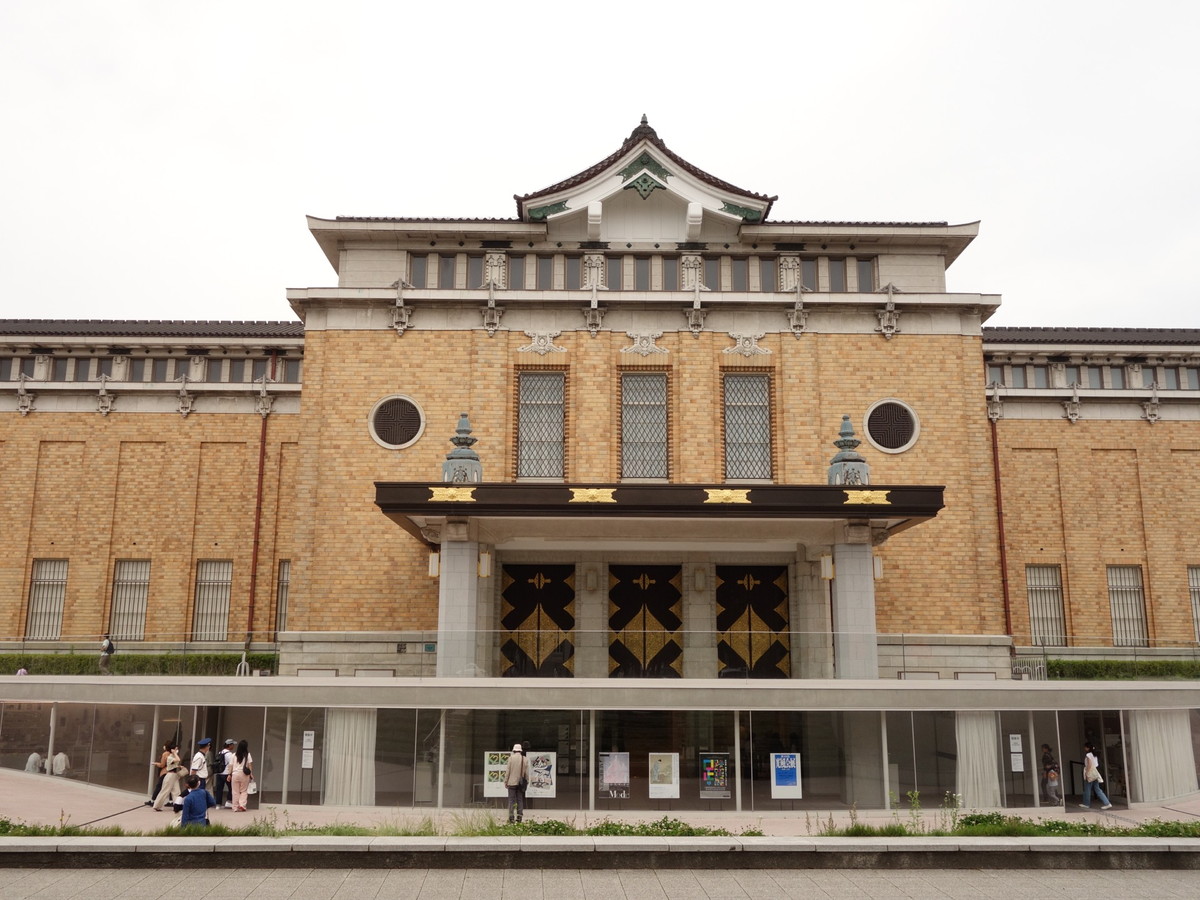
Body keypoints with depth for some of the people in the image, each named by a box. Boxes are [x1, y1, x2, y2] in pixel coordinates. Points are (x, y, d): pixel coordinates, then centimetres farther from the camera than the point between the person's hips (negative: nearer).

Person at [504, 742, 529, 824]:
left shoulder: (511, 758, -6)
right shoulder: (525, 759, 2)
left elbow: (508, 770, -5)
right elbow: (527, 773, 5)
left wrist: (505, 781, 2)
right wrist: (527, 782, 14)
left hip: (512, 782, -3)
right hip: (521, 783, 3)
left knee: (511, 799, 0)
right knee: (520, 800, 8)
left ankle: (511, 817, -5)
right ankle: (519, 816, 6)